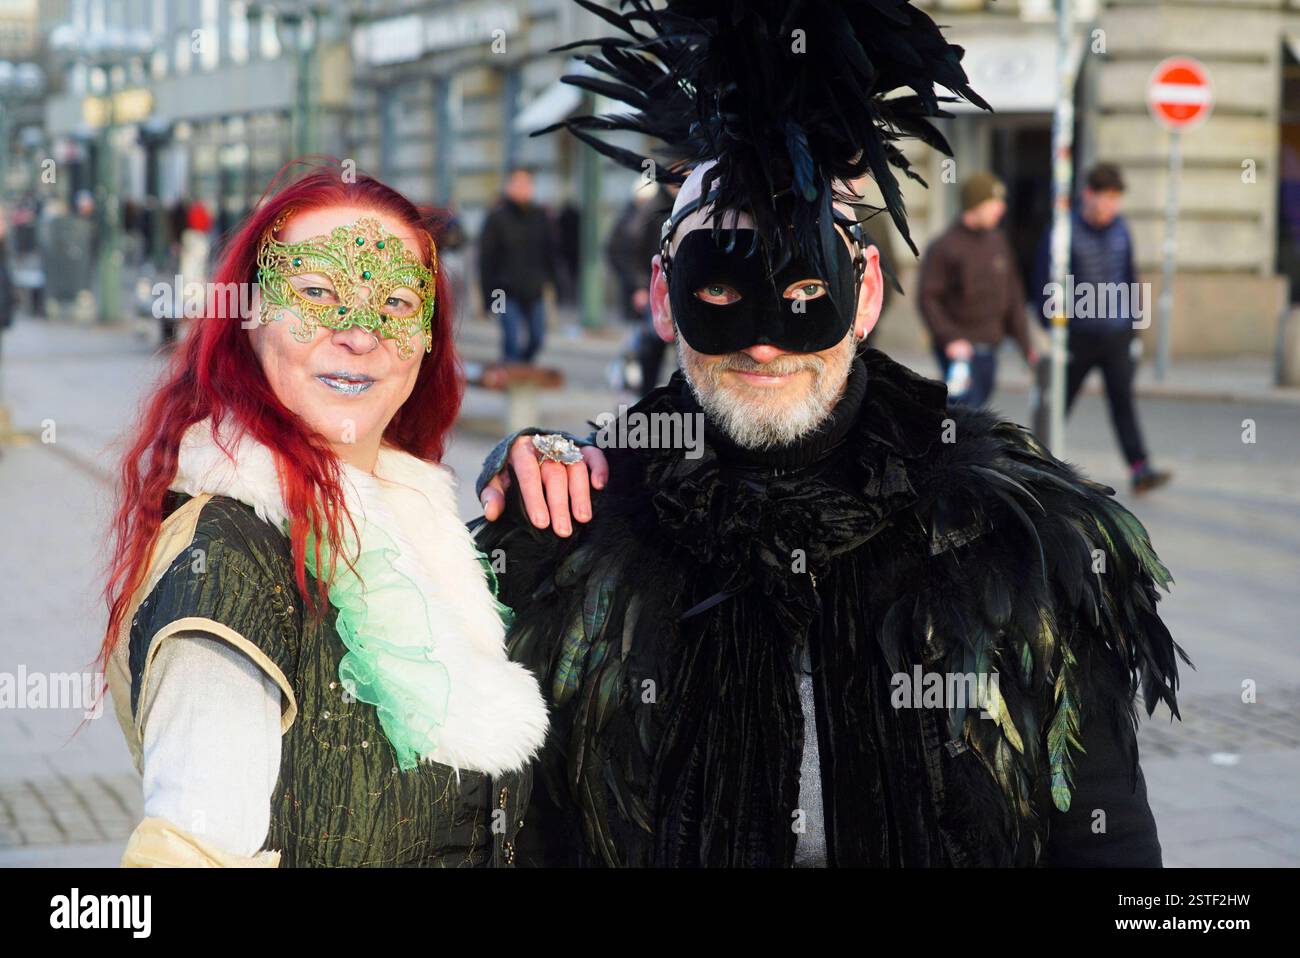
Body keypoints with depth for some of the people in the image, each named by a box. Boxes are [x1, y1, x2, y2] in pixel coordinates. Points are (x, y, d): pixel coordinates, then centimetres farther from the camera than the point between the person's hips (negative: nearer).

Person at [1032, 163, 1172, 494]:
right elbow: (1045, 284, -8)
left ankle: (1140, 470, -10)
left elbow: (1130, 276, 15)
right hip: (1078, 337, -3)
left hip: (1116, 334, 3)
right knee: (1060, 402, 9)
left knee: (1122, 400, -5)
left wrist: (1135, 324, 14)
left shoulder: (1120, 228, 6)